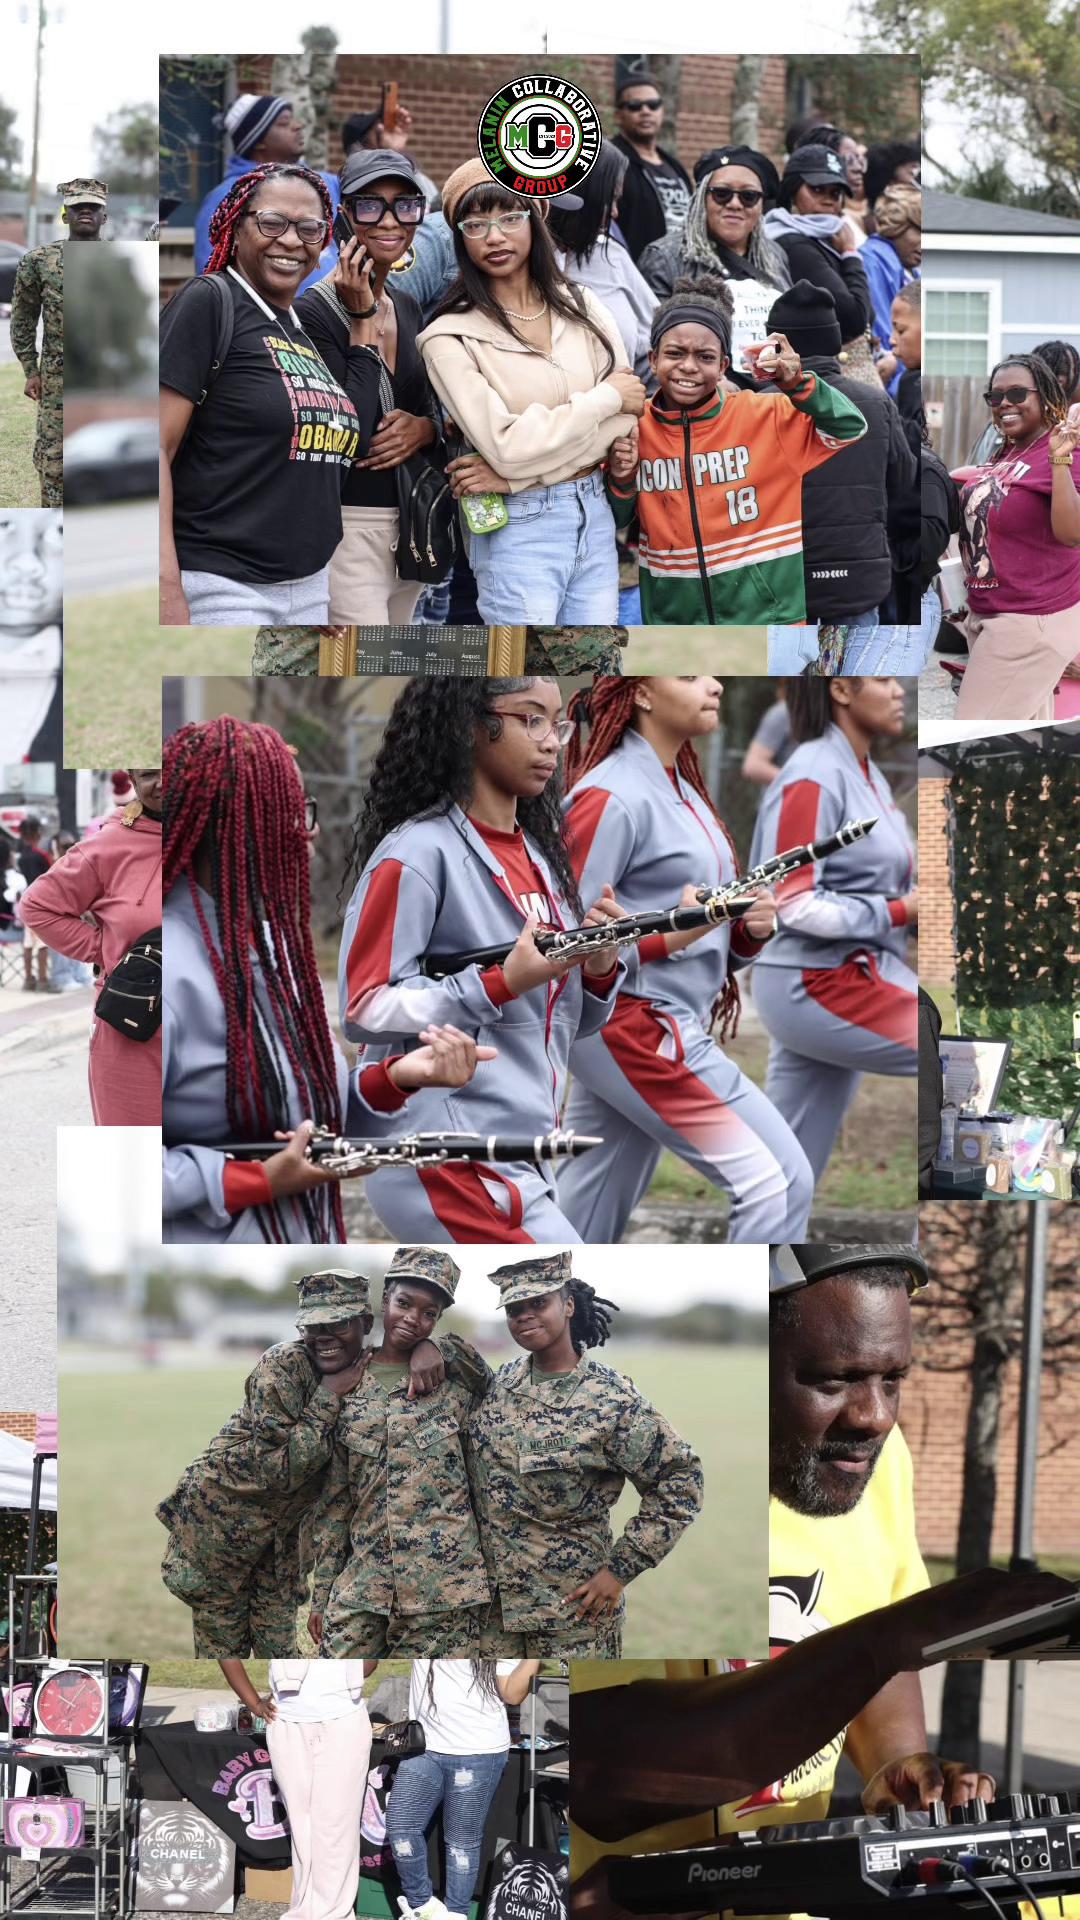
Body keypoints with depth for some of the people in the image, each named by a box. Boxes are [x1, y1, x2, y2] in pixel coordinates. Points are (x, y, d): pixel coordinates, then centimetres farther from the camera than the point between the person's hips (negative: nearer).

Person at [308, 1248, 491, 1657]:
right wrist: (322, 1592, 11)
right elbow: (335, 1498, 13)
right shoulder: (350, 1387, 10)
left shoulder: (455, 1381, 6)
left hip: (443, 1590, -2)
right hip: (360, 1586, 2)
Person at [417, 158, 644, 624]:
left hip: (593, 515, 5)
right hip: (519, 528, -5)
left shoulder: (580, 306, 6)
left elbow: (628, 412, -2)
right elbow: (506, 446, -17)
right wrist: (605, 398, -10)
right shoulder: (451, 337, -8)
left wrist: (511, 475, -14)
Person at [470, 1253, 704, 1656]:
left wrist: (620, 1570, -11)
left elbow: (680, 1483, -11)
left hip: (573, 1606, -5)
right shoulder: (500, 1381, 6)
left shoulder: (609, 1398, -12)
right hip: (493, 1604, 5)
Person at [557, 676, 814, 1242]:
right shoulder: (612, 797, -13)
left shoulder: (682, 788, 16)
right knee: (774, 1182, -12)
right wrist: (671, 937, -27)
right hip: (632, 1026, -9)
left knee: (587, 1220, 10)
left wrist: (751, 927, -1)